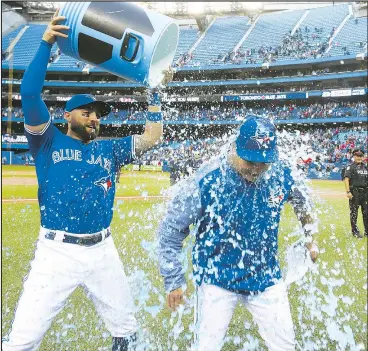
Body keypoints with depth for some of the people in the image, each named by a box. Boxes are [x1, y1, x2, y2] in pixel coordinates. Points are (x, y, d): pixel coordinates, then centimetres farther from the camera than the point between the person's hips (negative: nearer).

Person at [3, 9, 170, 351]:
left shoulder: (109, 150, 15)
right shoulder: (49, 142, 5)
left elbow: (152, 137, 13)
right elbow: (29, 94, -8)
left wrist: (154, 91, 11)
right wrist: (46, 43, -10)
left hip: (102, 252, 4)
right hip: (57, 252, -4)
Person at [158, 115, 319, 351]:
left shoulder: (281, 174, -13)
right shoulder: (206, 181, -24)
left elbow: (300, 198, 12)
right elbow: (170, 231, -15)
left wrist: (310, 236, 16)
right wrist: (174, 280, -11)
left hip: (266, 277, 4)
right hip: (217, 279, -3)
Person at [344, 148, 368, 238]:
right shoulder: (350, 167, -3)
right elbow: (346, 179, -12)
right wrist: (348, 192, -21)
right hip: (355, 192, -6)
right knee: (354, 212, 1)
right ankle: (354, 231, 9)